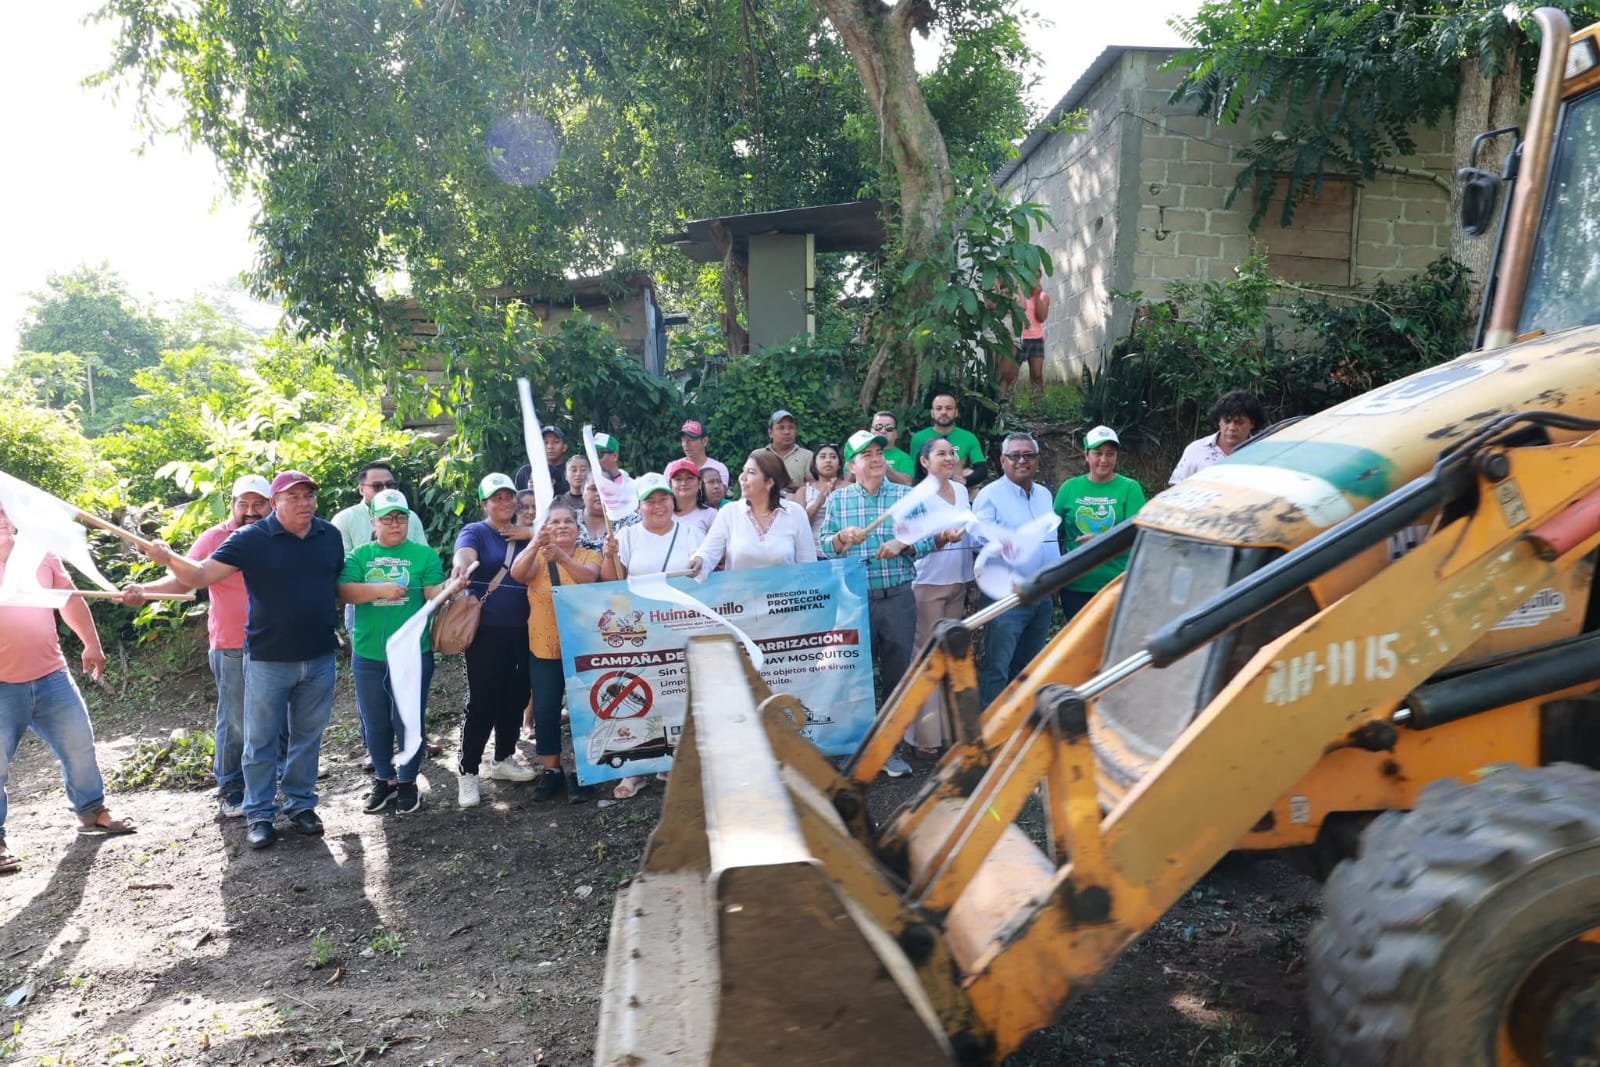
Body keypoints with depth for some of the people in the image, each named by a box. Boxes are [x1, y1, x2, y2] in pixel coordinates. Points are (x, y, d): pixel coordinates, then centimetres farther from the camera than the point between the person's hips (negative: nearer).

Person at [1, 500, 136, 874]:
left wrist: (91, 644, 14)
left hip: (51, 676, 4)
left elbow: (71, 599, 15)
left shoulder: (40, 554, 7)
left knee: (80, 744, 12)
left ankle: (92, 811, 30)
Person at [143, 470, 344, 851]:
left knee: (308, 737, 13)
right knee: (261, 741, 6)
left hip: (319, 658, 3)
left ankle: (301, 804, 27)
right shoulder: (251, 539, -9)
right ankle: (260, 815, 18)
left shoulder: (330, 535, 2)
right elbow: (202, 575, -14)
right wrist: (168, 558, -31)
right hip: (268, 659, -3)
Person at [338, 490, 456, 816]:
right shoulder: (360, 556, 5)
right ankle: (384, 779, 29)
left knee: (408, 721, 5)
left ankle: (408, 782, 20)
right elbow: (344, 591, -8)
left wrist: (452, 586, -29)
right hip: (368, 655, 2)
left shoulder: (424, 554, 1)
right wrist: (380, 589, -19)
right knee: (374, 722, 13)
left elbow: (434, 593, -9)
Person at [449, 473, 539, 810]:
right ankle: (467, 772, 2)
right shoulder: (475, 532, -3)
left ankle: (503, 759, 29)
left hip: (521, 630, 6)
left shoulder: (525, 534, 14)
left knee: (516, 695, 12)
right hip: (487, 630, -6)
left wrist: (531, 535, -10)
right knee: (483, 699, -7)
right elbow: (464, 554, -26)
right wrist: (460, 569, -49)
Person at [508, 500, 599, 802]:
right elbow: (517, 573, -20)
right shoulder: (537, 557, 2)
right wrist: (536, 545, -39)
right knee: (545, 710, 4)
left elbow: (588, 577, -23)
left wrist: (562, 556, -43)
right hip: (544, 649, 1)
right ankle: (550, 771, 17)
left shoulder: (589, 556, 0)